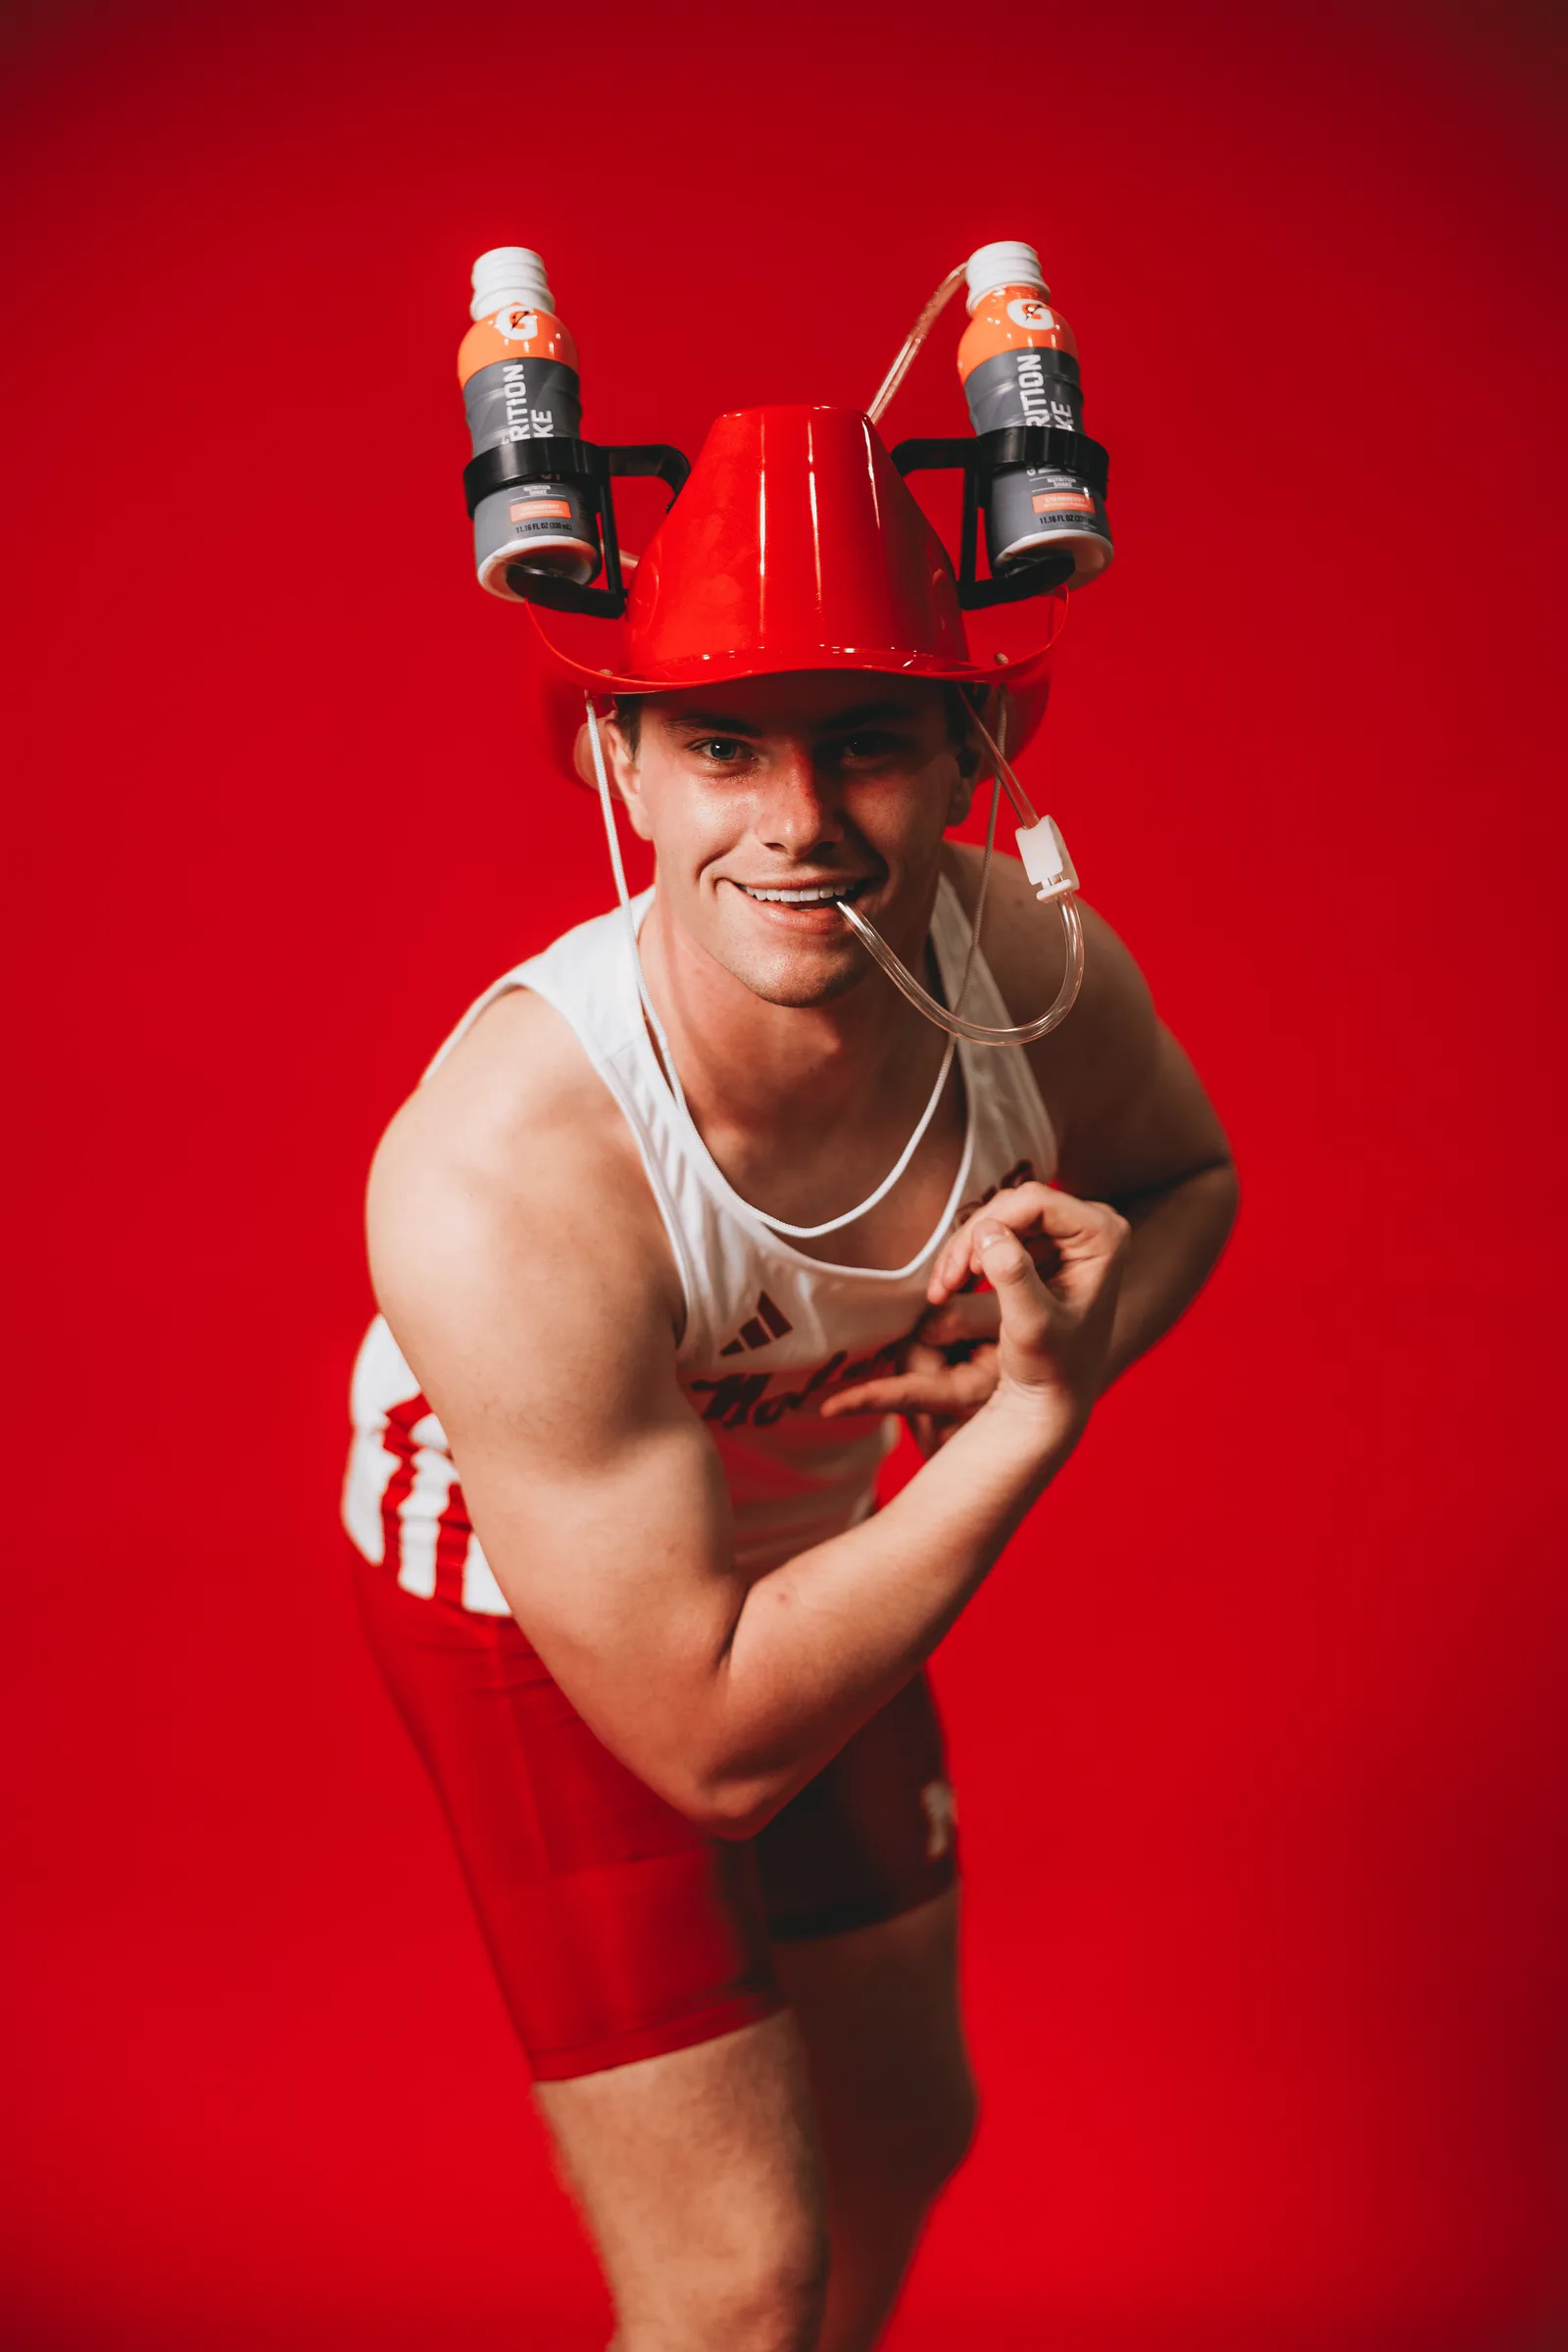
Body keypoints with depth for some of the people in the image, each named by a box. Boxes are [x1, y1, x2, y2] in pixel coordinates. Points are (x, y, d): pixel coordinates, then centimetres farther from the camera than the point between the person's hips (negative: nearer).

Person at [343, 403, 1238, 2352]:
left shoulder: (1029, 961, -24)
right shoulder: (497, 1182, -40)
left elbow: (1188, 1176, 1)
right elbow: (713, 1742, -33)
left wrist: (1087, 1316, -21)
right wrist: (1034, 1420, -34)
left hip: (804, 1551, 6)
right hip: (532, 1605, -5)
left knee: (904, 2132, 22)